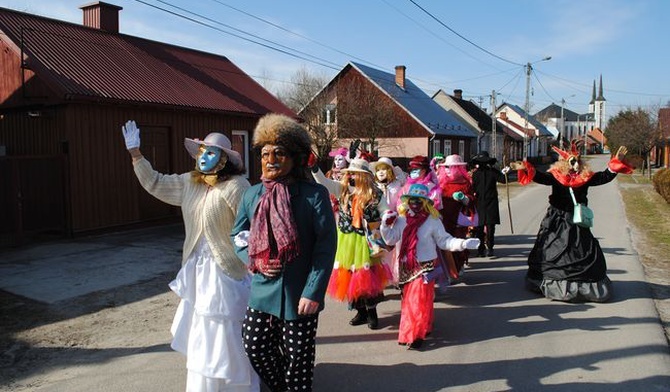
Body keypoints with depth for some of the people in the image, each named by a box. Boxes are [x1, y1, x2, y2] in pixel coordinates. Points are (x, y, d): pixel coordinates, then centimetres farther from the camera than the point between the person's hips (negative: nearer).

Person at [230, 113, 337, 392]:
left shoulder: (314, 195, -12)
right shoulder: (251, 195, 3)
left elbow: (326, 246, -14)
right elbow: (237, 235, 13)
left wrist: (313, 293, -17)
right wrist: (253, 261, -7)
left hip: (299, 295, -4)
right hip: (262, 291, 5)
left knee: (298, 359, 10)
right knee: (255, 348, 15)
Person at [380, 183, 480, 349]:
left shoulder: (432, 221, -7)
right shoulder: (401, 219, 3)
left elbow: (444, 241, -5)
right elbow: (391, 239, 3)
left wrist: (462, 243, -18)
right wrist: (386, 225, -10)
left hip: (425, 268, -4)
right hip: (407, 267, 4)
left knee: (420, 301, -6)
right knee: (408, 300, 13)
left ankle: (416, 335, 4)